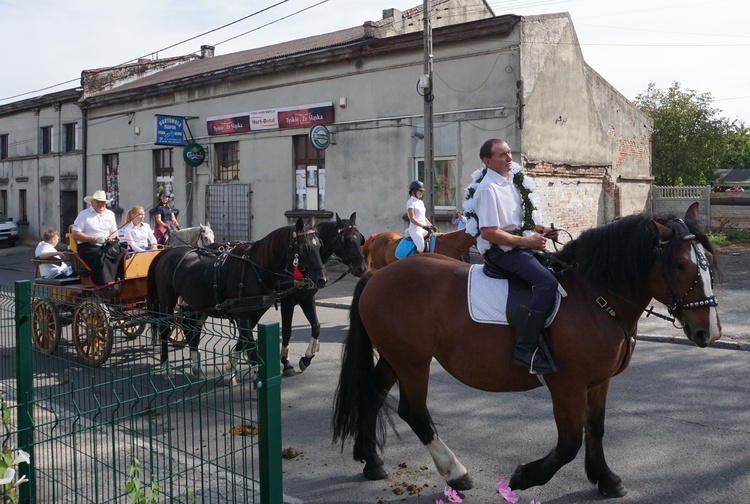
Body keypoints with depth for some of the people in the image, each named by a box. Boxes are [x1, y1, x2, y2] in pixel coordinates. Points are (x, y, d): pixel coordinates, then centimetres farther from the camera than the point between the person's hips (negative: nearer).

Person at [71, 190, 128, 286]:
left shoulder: (110, 214, 16)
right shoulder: (84, 215, 0)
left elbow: (114, 232, 20)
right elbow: (75, 235, -6)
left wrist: (113, 237, -6)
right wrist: (95, 239, -15)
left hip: (107, 245, 5)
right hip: (89, 246, -5)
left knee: (124, 254, -22)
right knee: (101, 257, -37)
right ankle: (104, 285, -39)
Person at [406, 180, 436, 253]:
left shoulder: (421, 202, 18)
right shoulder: (411, 202, -6)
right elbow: (412, 219, -15)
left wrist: (431, 226, 8)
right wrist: (423, 226, -22)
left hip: (423, 230, 9)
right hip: (415, 229, -9)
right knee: (421, 247, -26)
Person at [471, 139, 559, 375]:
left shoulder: (513, 180, 12)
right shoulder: (488, 189, -15)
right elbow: (488, 232, -21)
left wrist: (540, 230, 8)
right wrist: (526, 241, -19)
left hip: (522, 244, 9)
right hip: (502, 250, -9)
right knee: (548, 282, -27)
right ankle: (525, 349, -26)